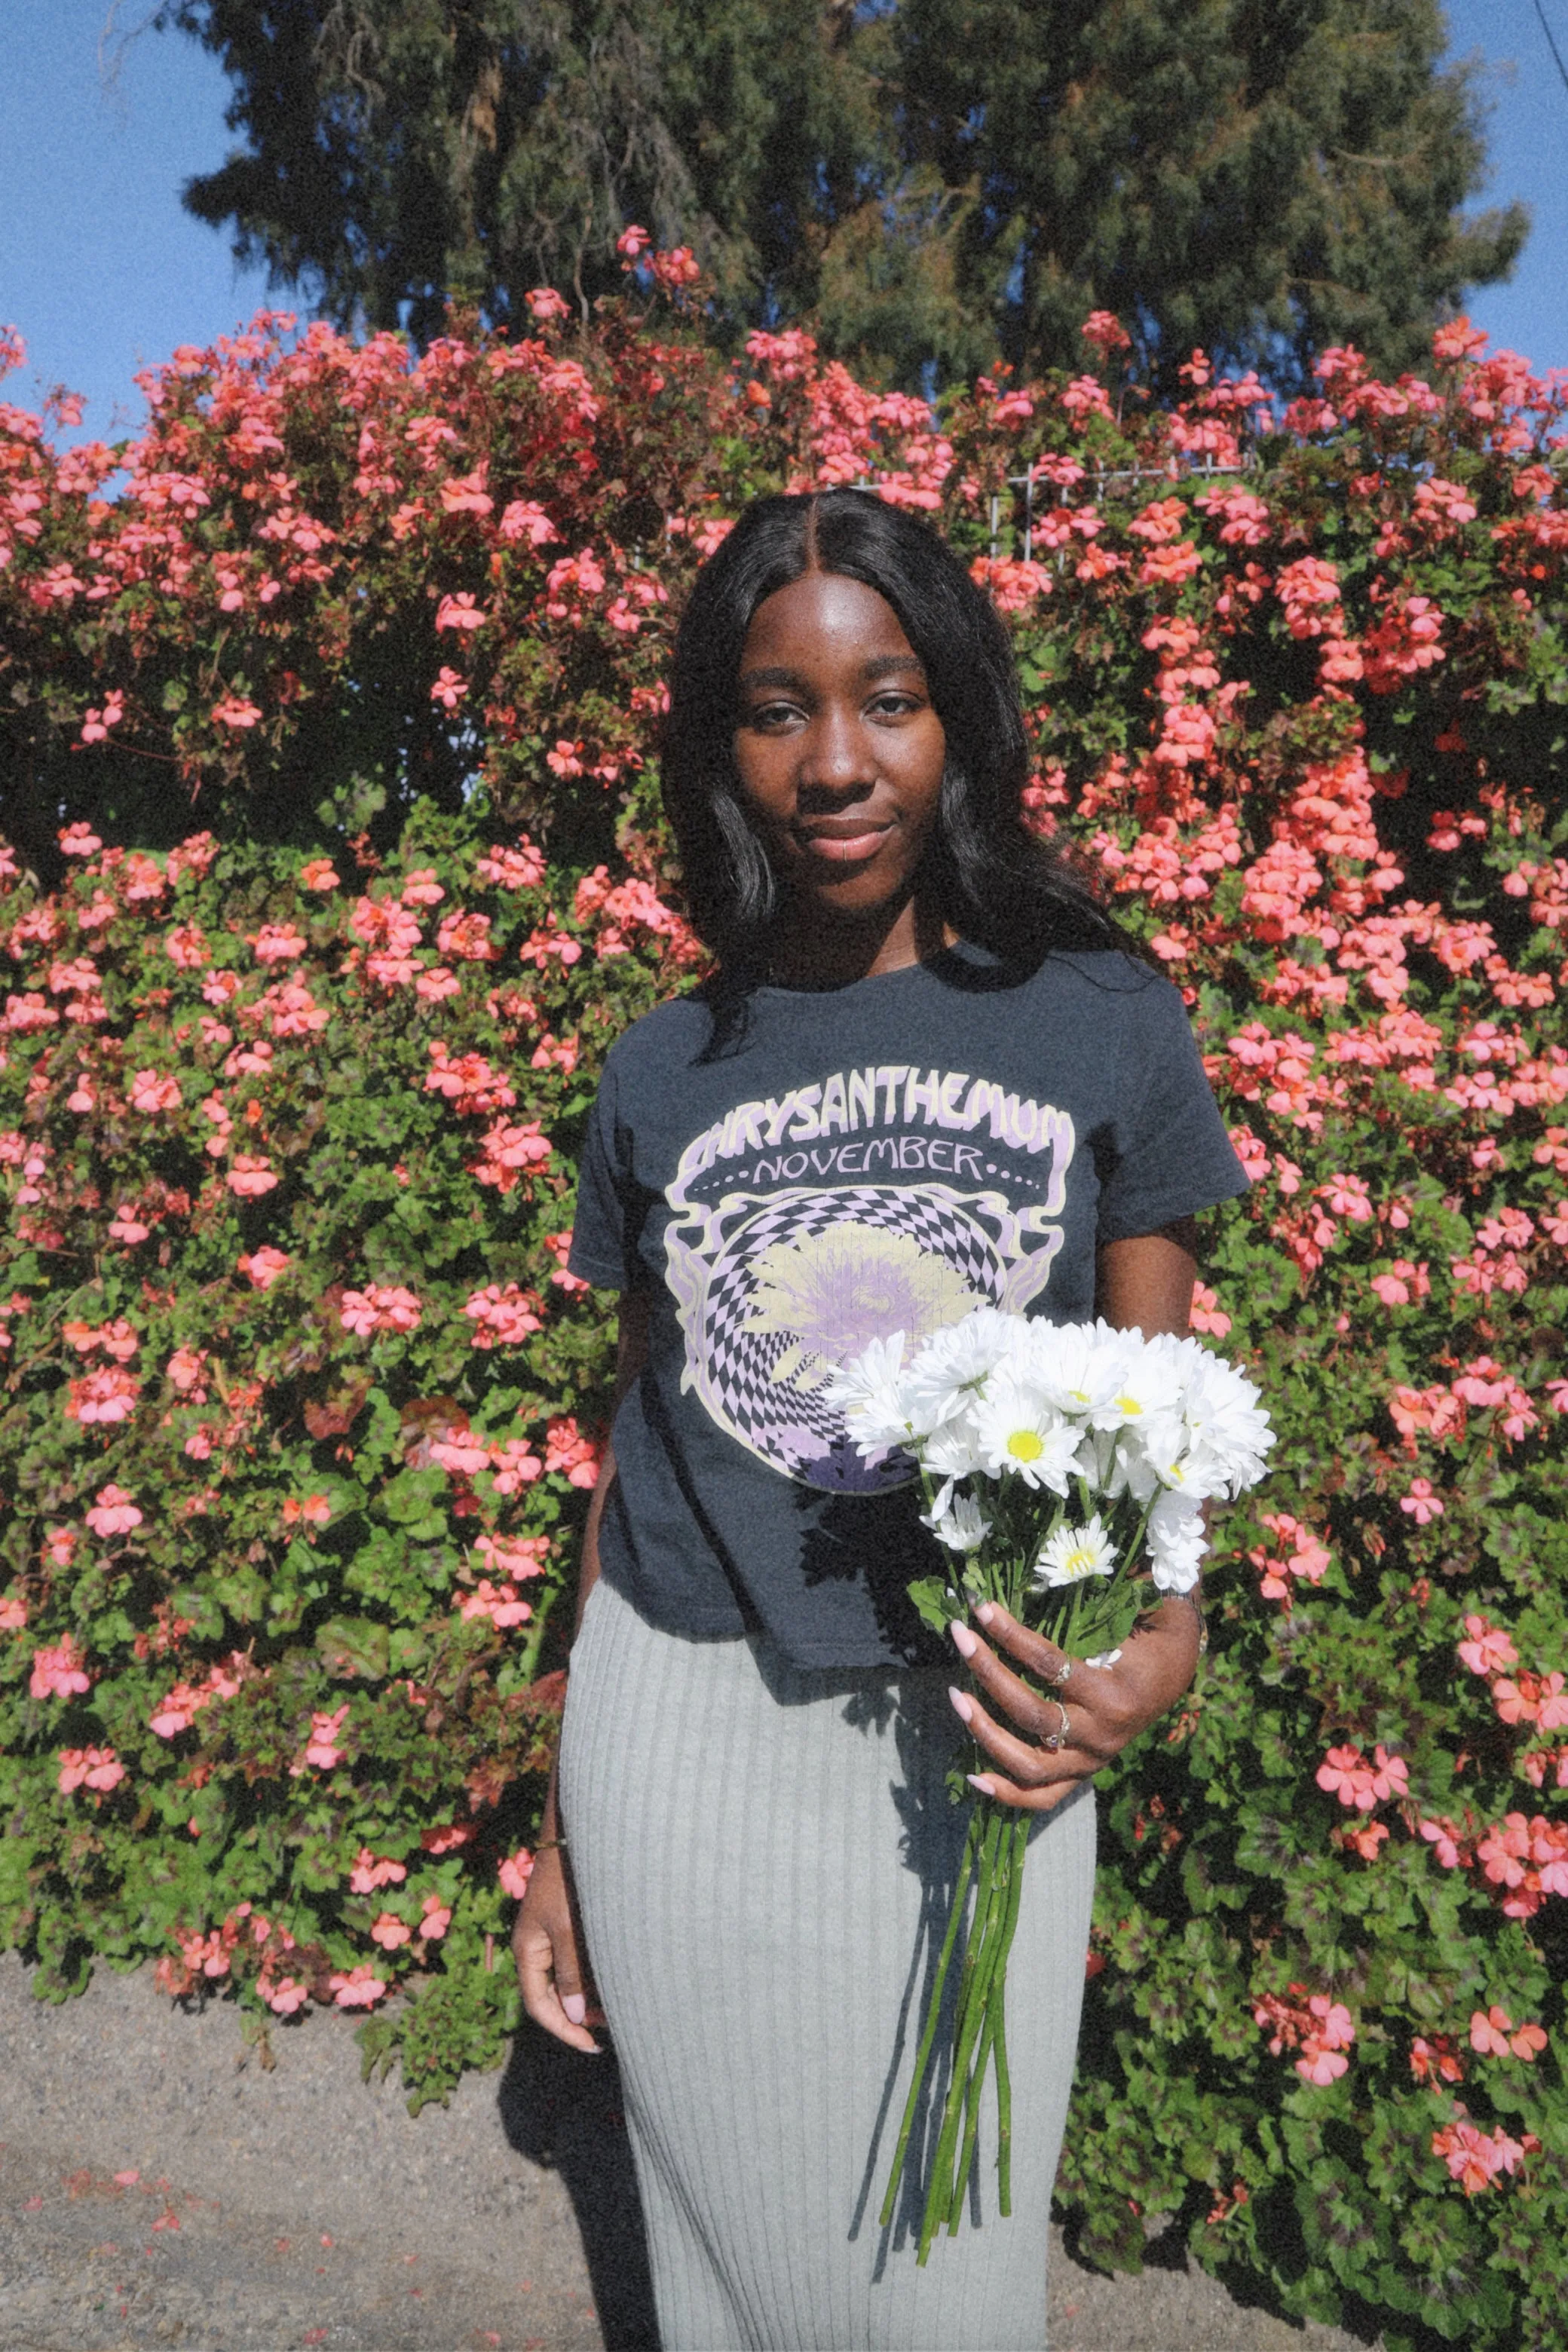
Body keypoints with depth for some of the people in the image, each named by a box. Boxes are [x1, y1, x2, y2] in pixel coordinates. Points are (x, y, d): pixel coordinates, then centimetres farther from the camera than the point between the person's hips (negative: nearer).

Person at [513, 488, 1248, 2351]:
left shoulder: (1104, 1023, -3)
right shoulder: (661, 1073, 2)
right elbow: (639, 1438, 7)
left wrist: (1164, 1642, -19)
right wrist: (564, 1827, 10)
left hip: (971, 1745, -1)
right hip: (680, 1735, 2)